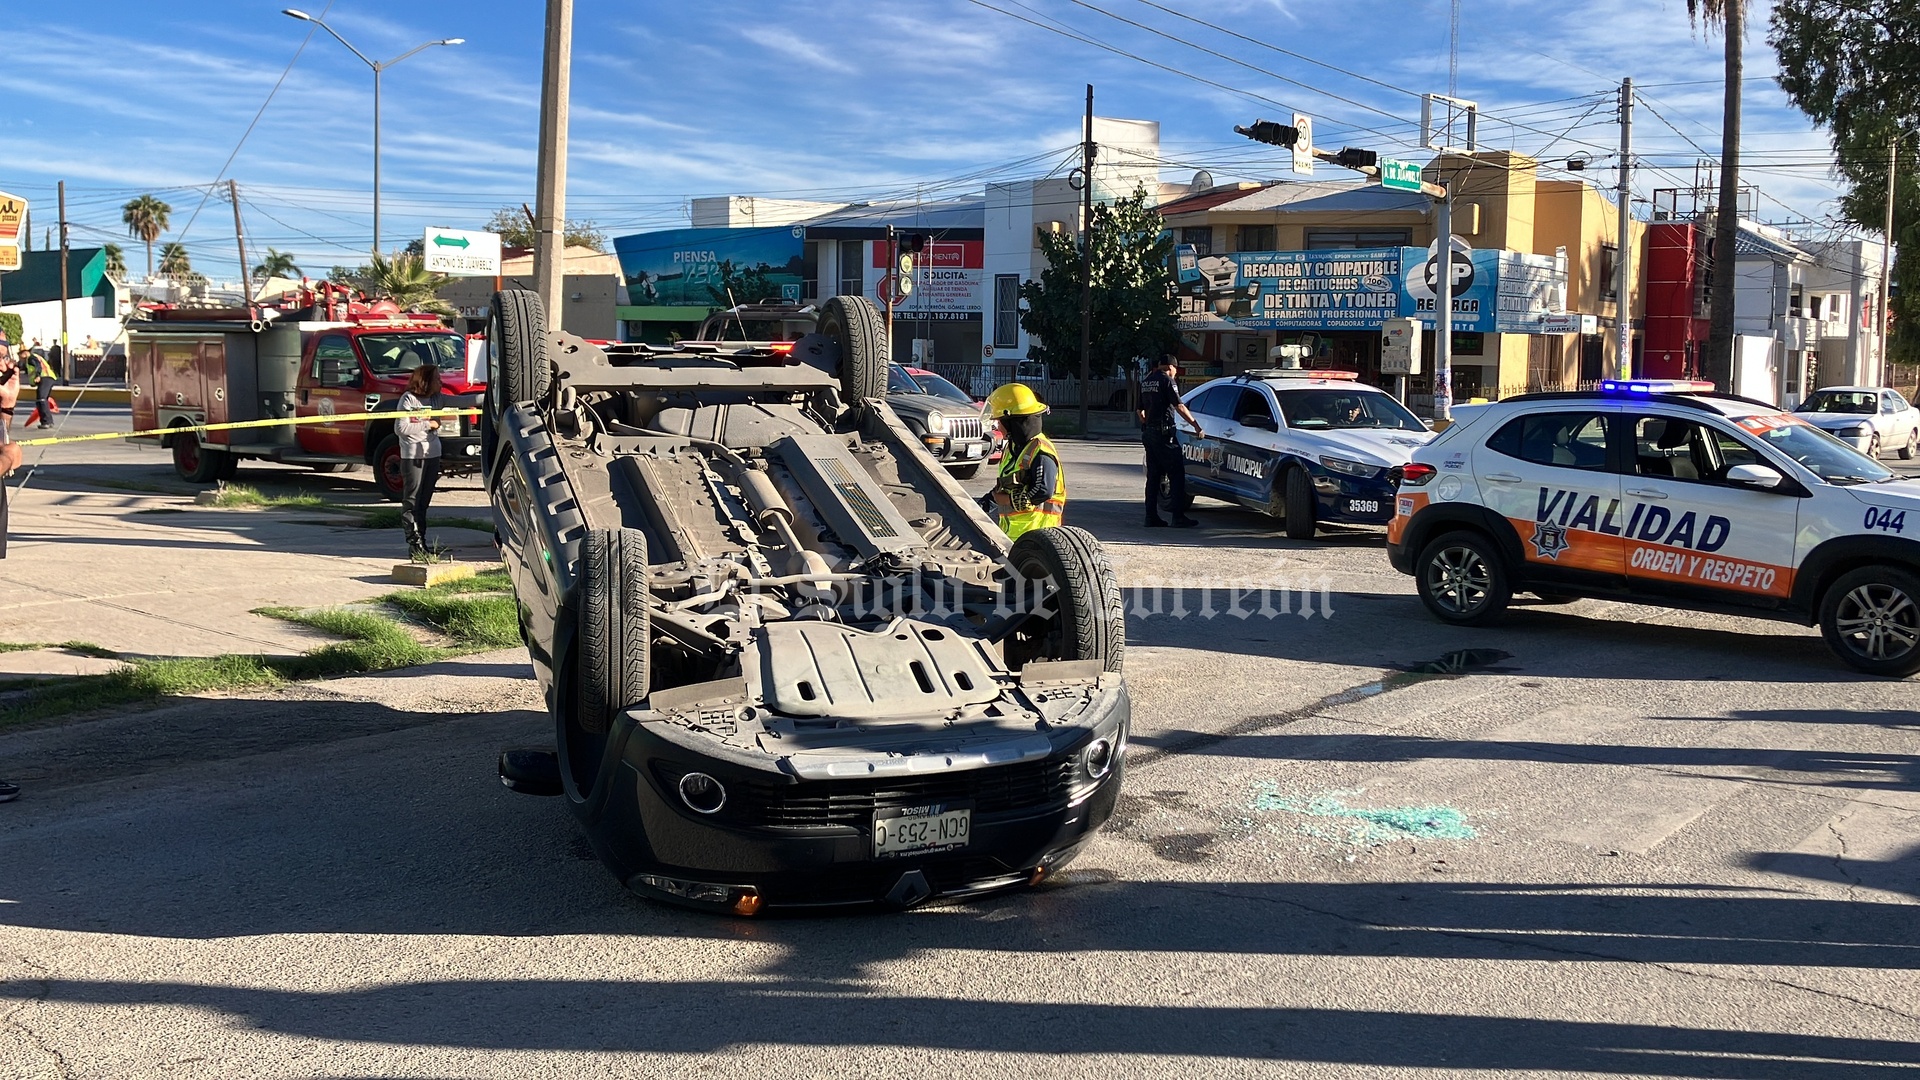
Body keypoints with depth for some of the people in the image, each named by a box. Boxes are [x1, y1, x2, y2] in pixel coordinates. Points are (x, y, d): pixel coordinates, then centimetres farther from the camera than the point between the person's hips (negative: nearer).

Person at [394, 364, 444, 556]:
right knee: (412, 500, -5)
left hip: (432, 454, 7)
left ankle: (421, 540, 15)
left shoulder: (435, 398, 11)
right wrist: (427, 425, -12)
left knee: (424, 500, 11)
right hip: (413, 456, -7)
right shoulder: (408, 399, -9)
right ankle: (414, 542, -6)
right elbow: (400, 428, -14)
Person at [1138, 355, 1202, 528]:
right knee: (1176, 474, -5)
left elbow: (1141, 410, 20)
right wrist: (1196, 426, -15)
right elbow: (1179, 406, -16)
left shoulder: (1145, 381, 14)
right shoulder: (1167, 380, -9)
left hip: (1148, 433, 8)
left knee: (1153, 475, 10)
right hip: (1163, 432, -8)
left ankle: (1151, 517, 9)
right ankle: (1179, 517, -8)